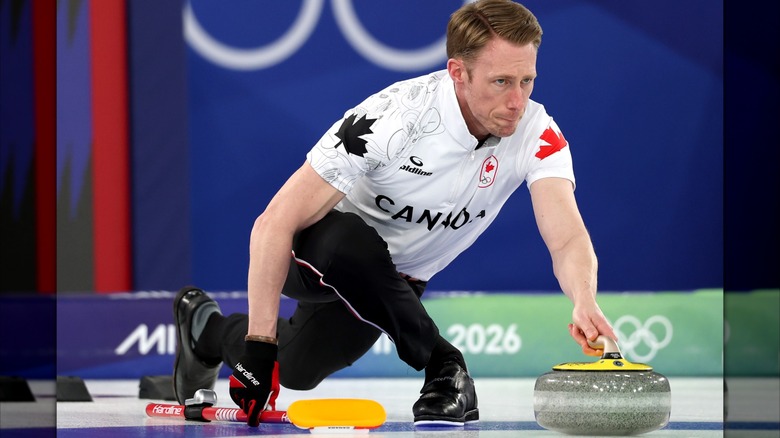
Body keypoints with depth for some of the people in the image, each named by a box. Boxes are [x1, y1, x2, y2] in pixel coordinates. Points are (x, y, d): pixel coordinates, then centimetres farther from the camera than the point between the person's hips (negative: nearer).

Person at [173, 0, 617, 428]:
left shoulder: (536, 134, -24)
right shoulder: (391, 117, -35)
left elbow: (568, 239, -34)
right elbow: (275, 224, -33)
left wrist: (585, 301, -58)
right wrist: (259, 342, -37)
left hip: (395, 277, 5)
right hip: (312, 249, -5)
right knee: (349, 243, -38)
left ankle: (208, 328, 28)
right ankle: (443, 367, -20)